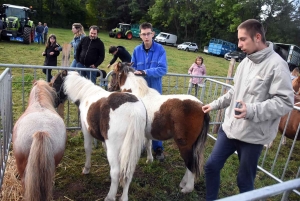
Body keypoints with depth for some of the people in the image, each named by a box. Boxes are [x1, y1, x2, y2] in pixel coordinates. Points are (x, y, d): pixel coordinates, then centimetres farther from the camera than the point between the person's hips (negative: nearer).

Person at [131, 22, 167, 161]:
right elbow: (133, 68, 3)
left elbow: (163, 69, -17)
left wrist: (145, 72, -27)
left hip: (155, 89, -2)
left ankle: (158, 148, 20)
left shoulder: (160, 49, -8)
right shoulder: (137, 50, -1)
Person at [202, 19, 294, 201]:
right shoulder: (246, 61, 8)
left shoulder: (277, 64, -15)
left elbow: (285, 102, -20)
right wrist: (215, 104, 19)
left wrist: (252, 110, -30)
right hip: (230, 128, 7)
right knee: (212, 166, 14)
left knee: (245, 181, 10)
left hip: (253, 135, -7)